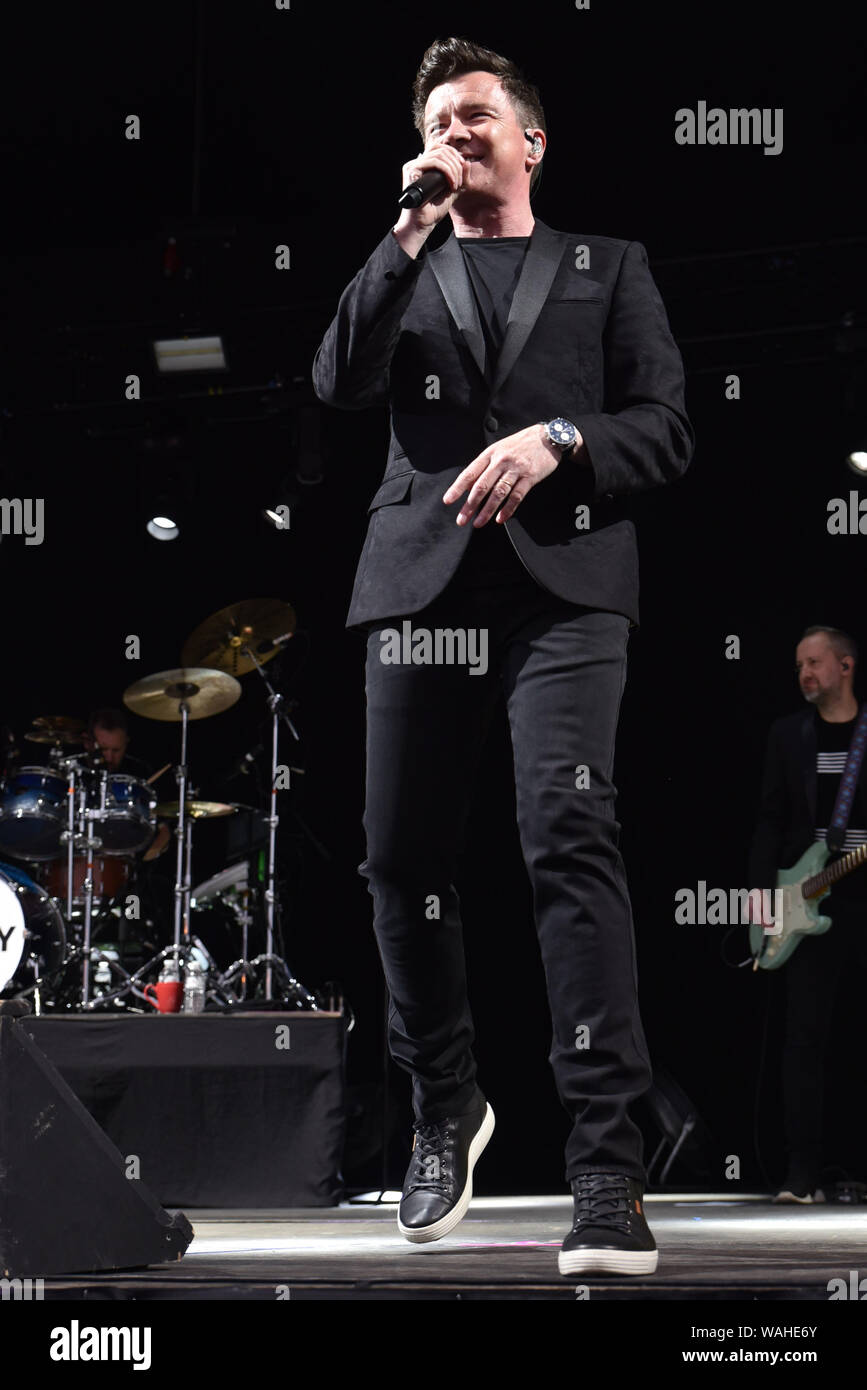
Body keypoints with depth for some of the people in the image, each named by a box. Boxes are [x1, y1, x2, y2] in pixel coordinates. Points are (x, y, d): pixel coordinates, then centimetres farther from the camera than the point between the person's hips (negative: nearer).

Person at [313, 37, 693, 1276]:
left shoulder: (608, 269, 19)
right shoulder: (406, 271, 22)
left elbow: (667, 429, 10)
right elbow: (340, 384, 4)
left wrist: (556, 441, -9)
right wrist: (410, 236, -2)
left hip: (564, 579, -3)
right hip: (424, 576, 3)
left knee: (570, 835, -20)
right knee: (405, 858, 1)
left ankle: (609, 1169, -24)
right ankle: (447, 1111, 24)